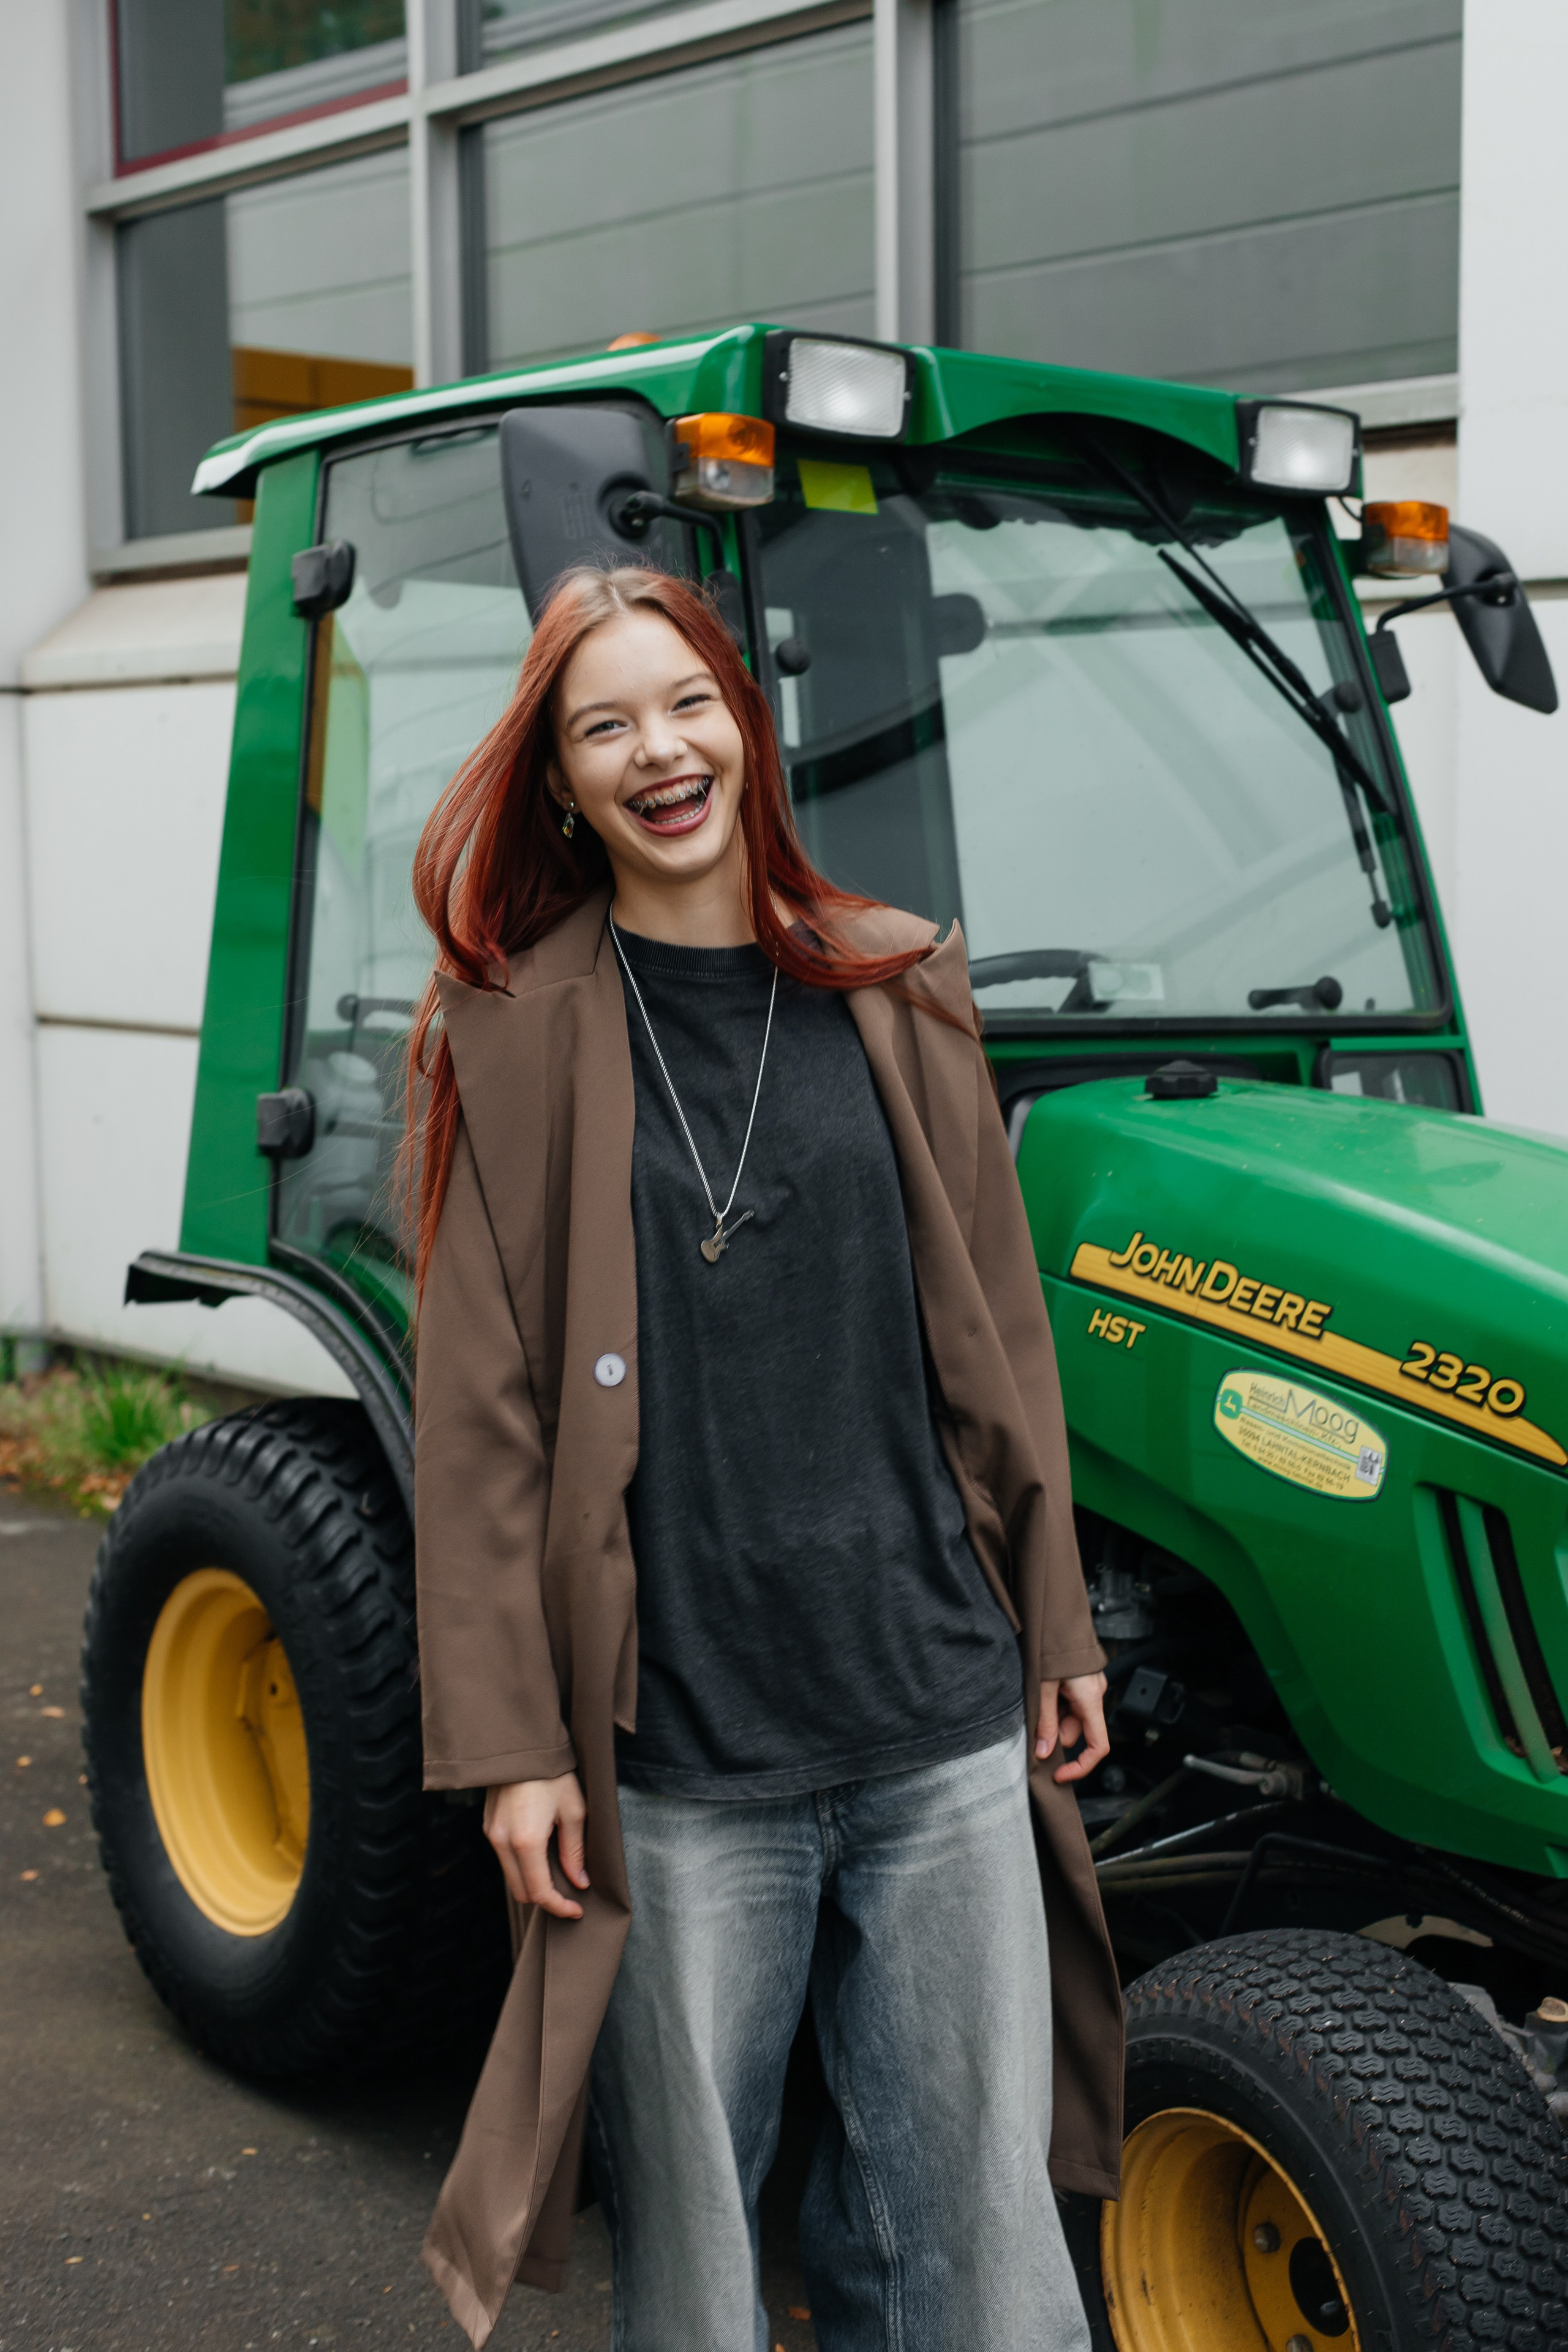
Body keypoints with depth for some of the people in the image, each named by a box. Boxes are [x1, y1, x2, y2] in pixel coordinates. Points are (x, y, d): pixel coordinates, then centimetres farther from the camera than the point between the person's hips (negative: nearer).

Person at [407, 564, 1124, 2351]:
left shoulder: (898, 995, 7)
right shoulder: (517, 1034, -1)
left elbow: (1000, 1335, 11)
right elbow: (480, 1410, -3)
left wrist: (1057, 1630, 10)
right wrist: (505, 1736, -7)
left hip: (946, 1727, 3)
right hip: (677, 1749, -2)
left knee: (974, 2208, 10)